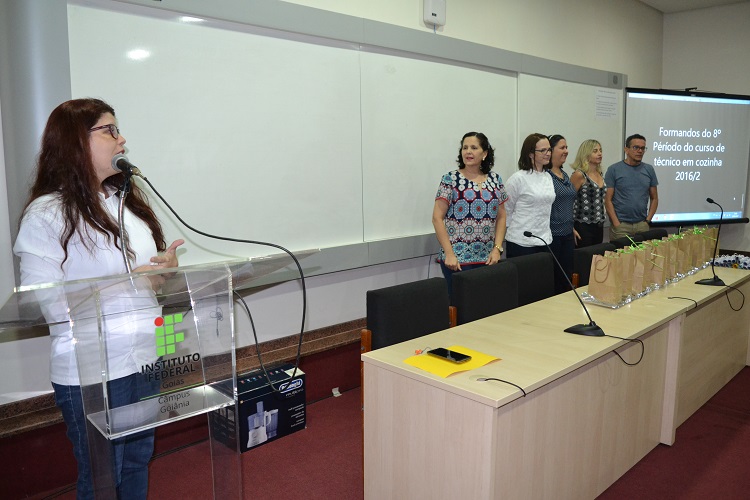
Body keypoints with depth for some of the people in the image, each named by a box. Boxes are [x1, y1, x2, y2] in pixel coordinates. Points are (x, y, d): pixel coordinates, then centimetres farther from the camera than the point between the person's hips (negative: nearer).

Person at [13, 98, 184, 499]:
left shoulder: (127, 198, 7)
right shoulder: (45, 215, -14)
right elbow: (42, 302, -20)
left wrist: (166, 265, -7)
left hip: (146, 359, 6)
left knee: (138, 461, 22)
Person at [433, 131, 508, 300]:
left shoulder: (495, 180, 9)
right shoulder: (451, 179, -4)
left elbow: (501, 217, 12)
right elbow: (437, 218, -7)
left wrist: (497, 248, 0)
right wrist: (449, 254, -13)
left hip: (488, 257, 4)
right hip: (458, 258, -4)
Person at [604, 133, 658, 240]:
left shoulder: (649, 170, 9)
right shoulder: (614, 170, -2)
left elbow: (654, 198, 14)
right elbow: (608, 200, -5)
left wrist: (648, 220, 2)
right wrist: (616, 223, -11)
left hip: (642, 225, 3)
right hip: (620, 225, -3)